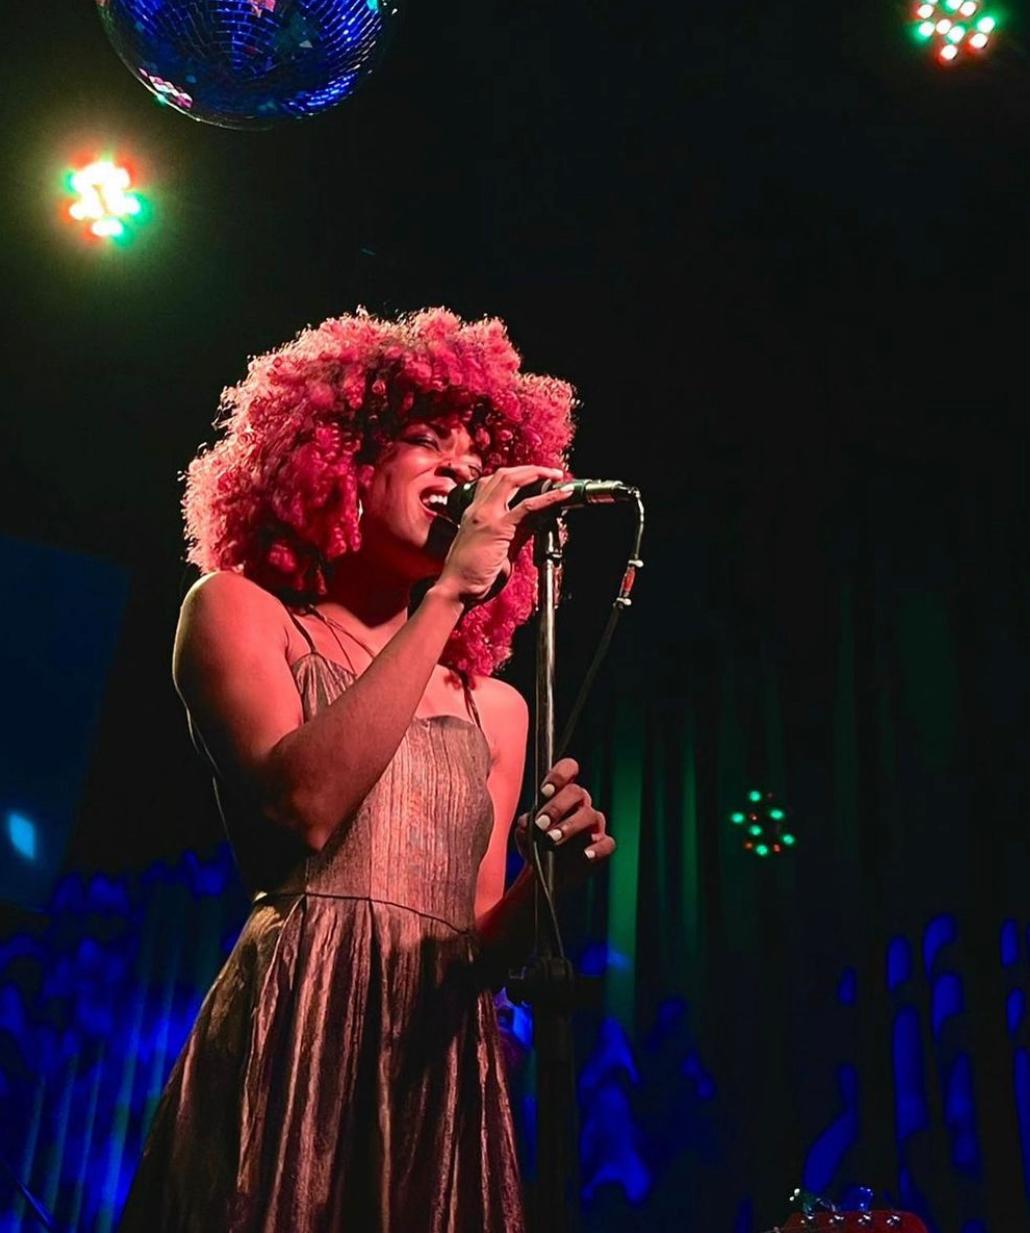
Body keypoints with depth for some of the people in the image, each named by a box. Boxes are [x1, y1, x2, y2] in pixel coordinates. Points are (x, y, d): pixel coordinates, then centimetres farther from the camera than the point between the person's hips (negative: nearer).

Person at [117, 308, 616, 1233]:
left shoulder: (496, 707, 15)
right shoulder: (238, 610, 4)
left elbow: (472, 948, 13)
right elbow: (306, 800, -16)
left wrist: (549, 881, -9)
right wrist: (446, 593, -12)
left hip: (444, 1061, 5)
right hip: (294, 1037, -4)